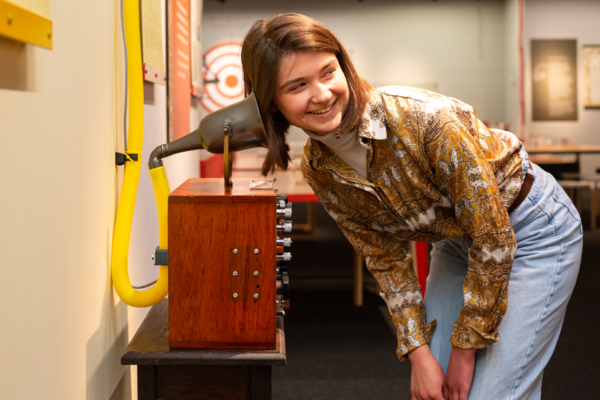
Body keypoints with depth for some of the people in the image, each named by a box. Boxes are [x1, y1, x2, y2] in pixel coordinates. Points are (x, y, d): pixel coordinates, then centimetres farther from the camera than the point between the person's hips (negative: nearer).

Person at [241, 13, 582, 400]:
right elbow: (387, 259, -2)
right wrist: (418, 353, -10)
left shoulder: (425, 118, -33)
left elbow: (494, 238, -25)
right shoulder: (318, 170, -13)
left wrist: (465, 349, -17)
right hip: (457, 243, 6)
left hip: (533, 230, -5)